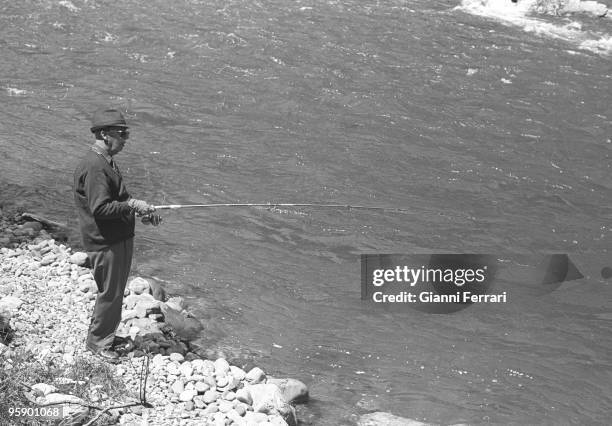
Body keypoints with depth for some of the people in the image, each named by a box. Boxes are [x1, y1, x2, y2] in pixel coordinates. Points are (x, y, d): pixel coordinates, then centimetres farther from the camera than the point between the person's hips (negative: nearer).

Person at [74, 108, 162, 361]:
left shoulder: (107, 162, 12)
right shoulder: (94, 167, -22)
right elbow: (100, 209, -28)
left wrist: (142, 212, 10)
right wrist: (132, 204, -23)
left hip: (120, 239, 10)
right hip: (105, 243, -10)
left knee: (115, 291, 19)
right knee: (110, 293, 1)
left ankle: (107, 333, 35)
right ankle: (97, 342, 18)